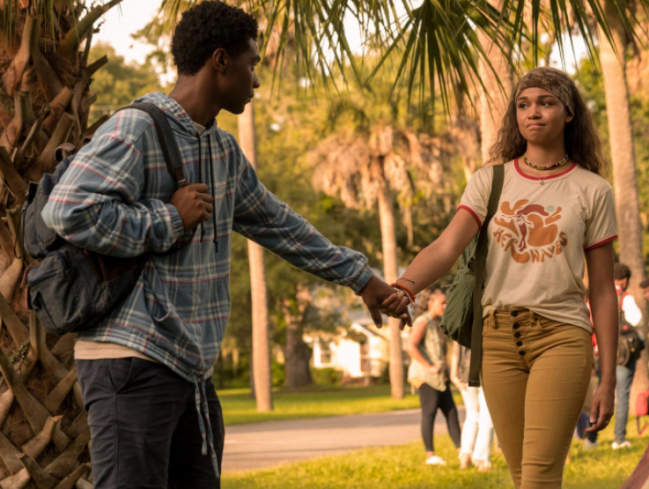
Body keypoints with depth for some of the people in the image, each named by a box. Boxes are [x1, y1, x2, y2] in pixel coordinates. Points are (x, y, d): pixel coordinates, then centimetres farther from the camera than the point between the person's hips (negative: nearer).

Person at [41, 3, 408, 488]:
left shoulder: (224, 151, 17)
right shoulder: (136, 130, -10)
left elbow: (277, 223, 29)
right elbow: (67, 211, -21)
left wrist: (359, 276, 33)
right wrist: (171, 220, -14)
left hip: (191, 367, 9)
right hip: (134, 360, -9)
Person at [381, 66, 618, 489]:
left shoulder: (592, 190, 4)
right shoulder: (491, 180, 8)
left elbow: (602, 290, 5)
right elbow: (446, 248, -7)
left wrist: (608, 379, 2)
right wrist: (404, 287, -29)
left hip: (562, 334, -3)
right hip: (499, 335, 3)